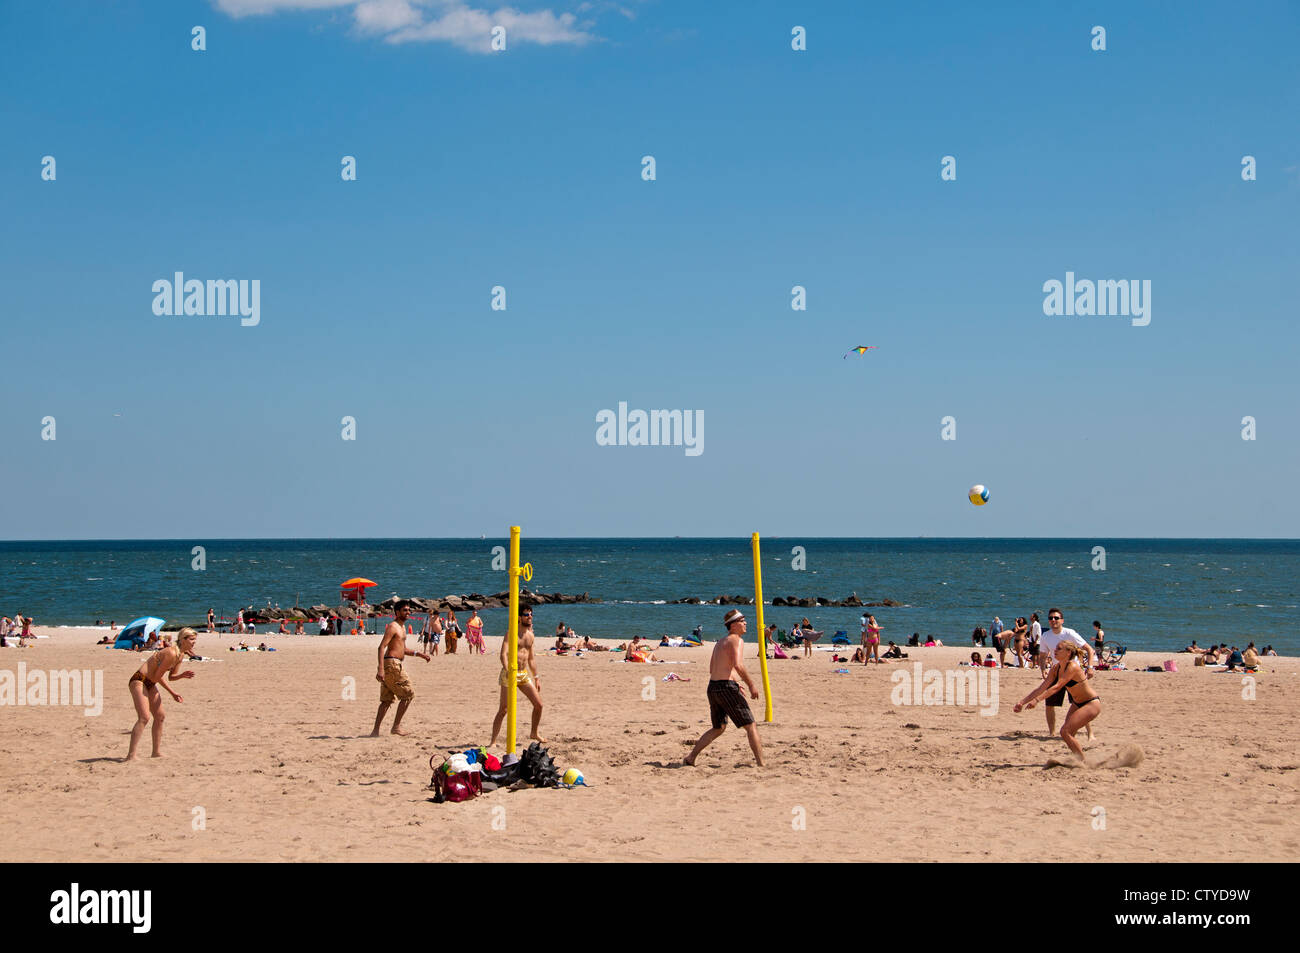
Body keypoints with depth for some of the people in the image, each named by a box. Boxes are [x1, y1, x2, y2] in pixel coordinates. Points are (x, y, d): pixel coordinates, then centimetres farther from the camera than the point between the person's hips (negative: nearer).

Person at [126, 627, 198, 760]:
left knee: (160, 716, 13)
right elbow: (157, 677, -20)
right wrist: (172, 693, -8)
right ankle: (131, 755, -25)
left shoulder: (181, 655, 7)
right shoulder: (171, 654, -23)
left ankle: (157, 752, 23)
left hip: (150, 684, 10)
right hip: (139, 681, -10)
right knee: (144, 717, -20)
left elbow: (171, 676, 14)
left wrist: (183, 675, -7)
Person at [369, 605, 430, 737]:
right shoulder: (392, 626, -11)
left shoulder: (402, 627, 20)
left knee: (386, 700, 9)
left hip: (394, 664, 10)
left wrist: (419, 654, 18)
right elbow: (382, 647, -19)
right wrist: (381, 669, -27)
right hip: (391, 663, -10)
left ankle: (375, 731, 8)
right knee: (408, 694, -5)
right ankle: (396, 726, -1)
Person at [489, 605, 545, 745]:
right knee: (503, 710, -9)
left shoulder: (531, 636, 13)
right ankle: (493, 741, -3)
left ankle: (534, 733, 26)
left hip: (524, 674, 6)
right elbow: (503, 654, -21)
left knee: (538, 704, 4)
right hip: (510, 674, -6)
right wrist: (507, 670, -37)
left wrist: (536, 678, 20)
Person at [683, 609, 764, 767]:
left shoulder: (720, 643, 21)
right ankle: (761, 765, -5)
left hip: (712, 688, 8)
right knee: (751, 727, -1)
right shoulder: (736, 640, -6)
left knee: (718, 728, 21)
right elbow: (738, 665, -21)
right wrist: (751, 685, -13)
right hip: (727, 688, -8)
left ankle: (690, 758, 17)